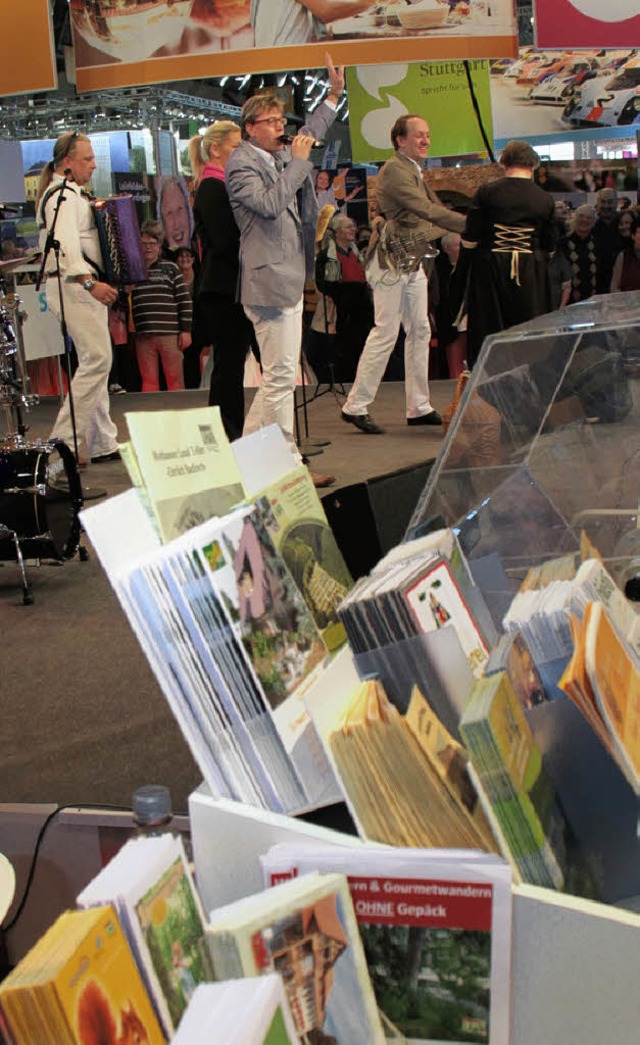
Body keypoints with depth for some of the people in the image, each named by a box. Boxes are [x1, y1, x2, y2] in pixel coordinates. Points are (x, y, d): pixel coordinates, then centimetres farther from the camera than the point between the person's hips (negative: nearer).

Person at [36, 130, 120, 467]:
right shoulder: (62, 195, -12)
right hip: (72, 288, -11)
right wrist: (89, 282, -37)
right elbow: (65, 244, -27)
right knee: (96, 358, -16)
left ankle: (102, 443, 13)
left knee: (95, 362, 10)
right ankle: (65, 441, -15)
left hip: (81, 288, 11)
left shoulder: (73, 193, 21)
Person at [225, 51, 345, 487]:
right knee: (281, 377, -8)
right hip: (270, 280, -10)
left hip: (289, 279, 10)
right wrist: (299, 161, -15)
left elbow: (309, 135, 37)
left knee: (278, 377, 12)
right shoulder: (241, 163, -9)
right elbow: (270, 202, -24)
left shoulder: (280, 157, 16)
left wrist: (335, 94, 34)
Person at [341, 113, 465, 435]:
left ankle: (418, 407, 16)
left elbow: (435, 210, 19)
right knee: (385, 333, -8)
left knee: (419, 331, 10)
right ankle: (356, 406, -1)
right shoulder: (394, 170, -16)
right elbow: (427, 211, -23)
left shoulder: (414, 171, 17)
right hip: (392, 260, -10)